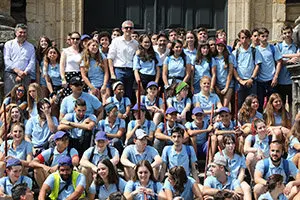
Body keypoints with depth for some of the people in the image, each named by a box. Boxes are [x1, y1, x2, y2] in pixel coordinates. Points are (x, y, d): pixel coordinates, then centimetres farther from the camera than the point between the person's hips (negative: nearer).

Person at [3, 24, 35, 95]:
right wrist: (17, 71, -13)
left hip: (25, 76, 2)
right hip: (11, 75, -2)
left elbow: (32, 62, 8)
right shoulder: (9, 44, 12)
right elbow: (6, 60, 0)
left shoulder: (30, 47, 18)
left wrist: (24, 73, -9)